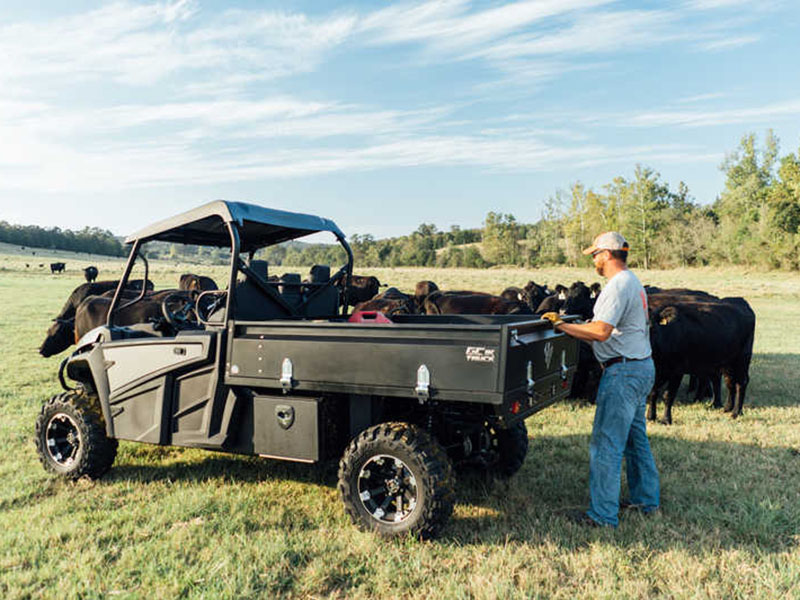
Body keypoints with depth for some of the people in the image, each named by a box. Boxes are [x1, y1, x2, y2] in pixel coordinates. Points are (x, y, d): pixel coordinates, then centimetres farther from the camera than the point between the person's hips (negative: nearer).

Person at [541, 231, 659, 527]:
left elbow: (601, 331, -25)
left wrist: (562, 325, -17)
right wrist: (569, 326, 16)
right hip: (642, 367, 11)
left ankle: (603, 514, 0)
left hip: (624, 371, -11)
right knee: (635, 437, 20)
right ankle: (646, 500, 31)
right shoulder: (633, 282, 17)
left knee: (606, 443, -6)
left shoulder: (618, 285, -16)